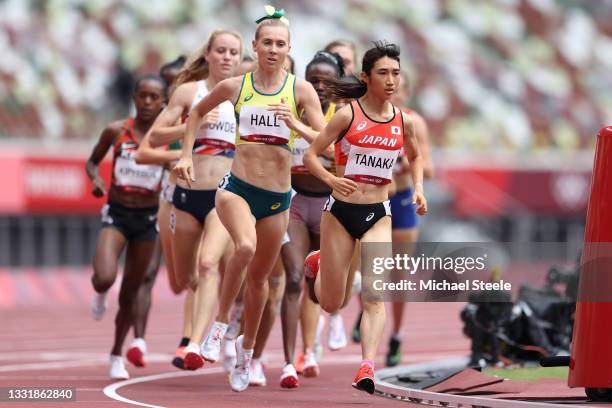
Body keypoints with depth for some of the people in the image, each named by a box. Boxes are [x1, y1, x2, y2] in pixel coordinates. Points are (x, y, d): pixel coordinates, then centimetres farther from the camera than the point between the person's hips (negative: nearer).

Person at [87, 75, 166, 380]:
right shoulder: (116, 131, -4)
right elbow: (92, 161, 10)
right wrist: (96, 180, -11)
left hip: (148, 217, 1)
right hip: (116, 214, -1)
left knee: (131, 291, 8)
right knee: (105, 278, -24)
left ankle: (117, 355, 26)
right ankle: (100, 293, 15)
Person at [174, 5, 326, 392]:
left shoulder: (301, 90, -1)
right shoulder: (235, 86, 1)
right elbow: (197, 112, 20)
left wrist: (295, 124, -20)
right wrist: (187, 154, 12)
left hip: (278, 197, 2)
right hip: (237, 187, -2)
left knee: (259, 277, 14)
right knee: (245, 247, -32)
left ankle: (247, 346, 36)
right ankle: (220, 323, -14)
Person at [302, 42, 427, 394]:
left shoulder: (403, 121, 2)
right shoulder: (348, 114, -8)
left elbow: (416, 157, 23)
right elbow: (311, 155, -6)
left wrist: (419, 188, 5)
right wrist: (331, 179, -25)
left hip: (378, 215, 2)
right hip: (341, 210, -2)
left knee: (374, 296, -16)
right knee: (332, 304, 11)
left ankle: (367, 369, -21)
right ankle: (319, 263, 44)